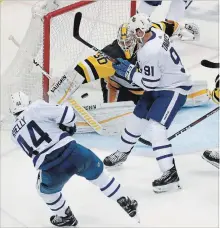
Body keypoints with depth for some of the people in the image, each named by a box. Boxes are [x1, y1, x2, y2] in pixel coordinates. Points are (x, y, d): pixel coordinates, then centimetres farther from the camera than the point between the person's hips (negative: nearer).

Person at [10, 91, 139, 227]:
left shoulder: (15, 133, 18)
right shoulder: (36, 108, 3)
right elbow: (66, 114, -4)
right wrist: (68, 126, 19)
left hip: (50, 169, 1)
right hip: (72, 152, -1)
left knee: (46, 189, 36)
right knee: (98, 173, 27)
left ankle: (66, 217, 49)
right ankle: (125, 202, 36)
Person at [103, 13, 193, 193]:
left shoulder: (150, 52, -32)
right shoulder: (155, 33, -5)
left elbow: (149, 84, -24)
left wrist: (129, 72, -12)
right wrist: (129, 66, 2)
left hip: (174, 90, -10)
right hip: (161, 85, 10)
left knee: (156, 128, -21)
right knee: (137, 119, 20)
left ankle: (170, 174, -20)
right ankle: (122, 153, 43)